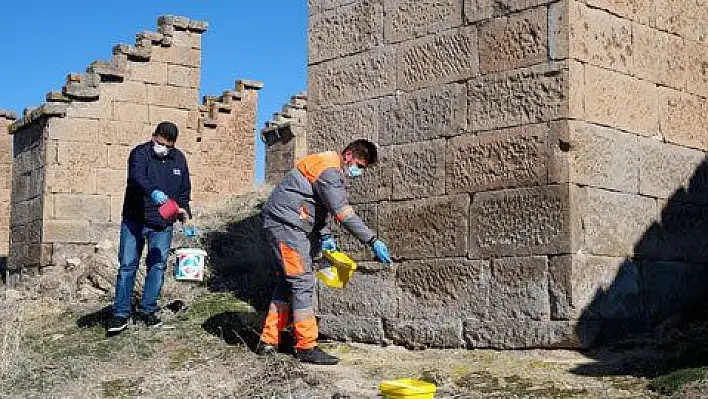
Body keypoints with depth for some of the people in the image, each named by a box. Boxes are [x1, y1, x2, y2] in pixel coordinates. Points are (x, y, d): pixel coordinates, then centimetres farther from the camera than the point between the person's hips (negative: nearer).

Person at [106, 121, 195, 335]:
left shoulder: (179, 159, 8)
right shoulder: (140, 153, -8)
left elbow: (184, 192, 17)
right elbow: (137, 176, -29)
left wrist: (186, 218, 9)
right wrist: (153, 192, -48)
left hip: (163, 224, 4)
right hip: (134, 221, -4)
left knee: (158, 266, 4)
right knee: (127, 265, -2)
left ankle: (147, 311, 15)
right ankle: (121, 313, 2)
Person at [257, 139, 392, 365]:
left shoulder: (332, 170, 16)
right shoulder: (329, 170, -17)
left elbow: (323, 207, 21)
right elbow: (344, 214, -23)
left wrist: (325, 236, 7)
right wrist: (373, 241, -23)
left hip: (287, 225, 11)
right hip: (285, 222, -11)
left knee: (288, 282, 11)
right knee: (302, 282, -11)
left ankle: (268, 341, 14)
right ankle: (306, 347, -8)